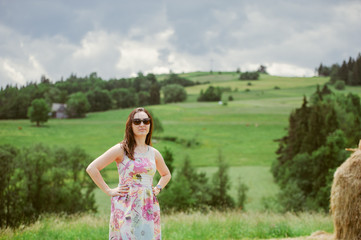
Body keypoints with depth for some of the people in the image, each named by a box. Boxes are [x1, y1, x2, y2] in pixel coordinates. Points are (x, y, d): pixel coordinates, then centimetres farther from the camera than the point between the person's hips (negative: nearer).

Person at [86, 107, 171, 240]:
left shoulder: (154, 153, 13)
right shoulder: (121, 149, -1)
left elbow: (166, 174, 32)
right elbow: (91, 168, -5)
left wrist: (157, 189, 14)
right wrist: (109, 191, -6)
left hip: (149, 208, 5)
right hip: (126, 207, -4)